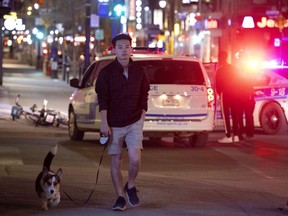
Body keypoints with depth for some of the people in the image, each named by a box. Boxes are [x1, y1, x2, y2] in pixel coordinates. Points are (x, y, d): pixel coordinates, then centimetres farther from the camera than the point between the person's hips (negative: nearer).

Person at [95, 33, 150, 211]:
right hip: (114, 124, -1)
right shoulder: (107, 72, -4)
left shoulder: (139, 72, 3)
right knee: (116, 162, 3)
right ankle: (120, 198, 13)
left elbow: (144, 98, 10)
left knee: (135, 158, -15)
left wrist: (142, 120, 5)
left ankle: (131, 187, 12)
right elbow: (102, 99, -6)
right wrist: (104, 123, -12)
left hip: (134, 123, 1)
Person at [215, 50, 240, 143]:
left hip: (225, 94, -7)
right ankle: (236, 135, 10)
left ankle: (228, 136, -10)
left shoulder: (220, 70, -10)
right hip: (234, 93, 7)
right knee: (234, 114, 10)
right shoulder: (233, 68, 11)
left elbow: (218, 84, -8)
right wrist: (234, 90, 17)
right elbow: (236, 81, 13)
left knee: (225, 114, -6)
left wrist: (219, 93, 6)